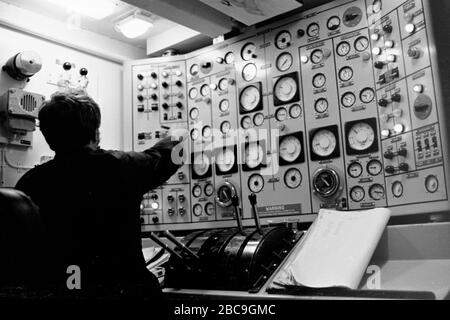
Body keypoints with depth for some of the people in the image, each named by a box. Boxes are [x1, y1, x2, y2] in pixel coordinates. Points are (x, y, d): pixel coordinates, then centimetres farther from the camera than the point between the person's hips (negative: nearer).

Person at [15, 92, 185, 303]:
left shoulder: (28, 184, -7)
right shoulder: (123, 166, -9)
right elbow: (160, 159, 13)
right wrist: (172, 140, 35)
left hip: (55, 291, 2)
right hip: (123, 288, -1)